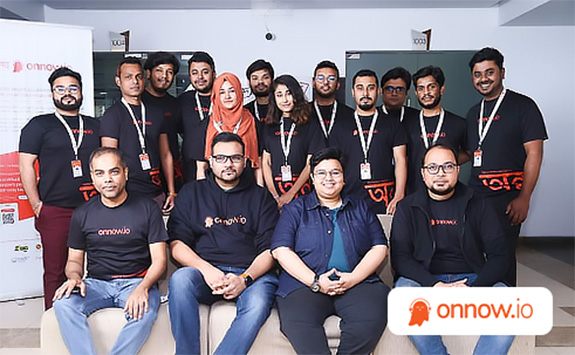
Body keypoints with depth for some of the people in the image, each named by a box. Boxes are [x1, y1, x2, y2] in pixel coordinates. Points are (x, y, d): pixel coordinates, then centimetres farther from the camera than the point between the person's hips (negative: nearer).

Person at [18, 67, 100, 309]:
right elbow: (26, 165, 1)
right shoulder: (39, 125, 6)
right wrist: (36, 204, -5)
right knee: (56, 272, 4)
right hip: (55, 211, -2)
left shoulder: (95, 126, 15)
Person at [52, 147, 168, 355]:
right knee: (63, 303, -28)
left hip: (137, 282, -2)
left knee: (144, 311, -35)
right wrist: (74, 277, -9)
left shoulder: (147, 209, 2)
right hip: (96, 283, 3)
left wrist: (142, 287, -20)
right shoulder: (82, 214, 11)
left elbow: (159, 260, -1)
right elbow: (74, 259, 16)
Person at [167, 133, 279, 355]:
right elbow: (176, 244, 6)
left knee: (258, 304, -33)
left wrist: (245, 279, -13)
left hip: (252, 274, 0)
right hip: (204, 272, 1)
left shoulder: (260, 197, 14)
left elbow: (269, 250, 6)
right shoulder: (191, 193, 16)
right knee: (180, 278, -31)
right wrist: (206, 269, -12)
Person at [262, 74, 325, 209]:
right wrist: (275, 196, -5)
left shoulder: (311, 127, 2)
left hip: (302, 191, -2)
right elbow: (265, 162, 6)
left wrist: (290, 194, -10)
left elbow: (311, 164, -3)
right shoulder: (269, 128, 11)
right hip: (274, 193, 2)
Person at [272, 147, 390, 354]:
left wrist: (354, 277, -6)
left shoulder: (360, 208, 20)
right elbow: (281, 250, 1)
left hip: (357, 283, 2)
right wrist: (315, 281, -10)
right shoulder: (296, 209, 13)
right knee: (297, 322, -33)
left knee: (372, 316, -29)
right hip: (306, 284, -1)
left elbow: (379, 247, 12)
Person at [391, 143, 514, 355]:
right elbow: (400, 257, -2)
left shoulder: (477, 206, 10)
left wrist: (473, 288, -13)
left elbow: (499, 256, 5)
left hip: (473, 280, 1)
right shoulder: (408, 208, 6)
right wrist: (435, 285, -17)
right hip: (425, 281, -1)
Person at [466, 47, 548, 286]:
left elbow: (534, 153, -9)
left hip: (507, 195, -5)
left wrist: (524, 198, -16)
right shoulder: (474, 112, 16)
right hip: (476, 194, 6)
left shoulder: (522, 105, -3)